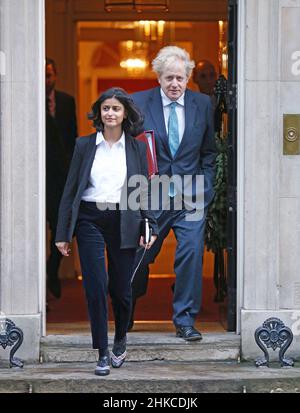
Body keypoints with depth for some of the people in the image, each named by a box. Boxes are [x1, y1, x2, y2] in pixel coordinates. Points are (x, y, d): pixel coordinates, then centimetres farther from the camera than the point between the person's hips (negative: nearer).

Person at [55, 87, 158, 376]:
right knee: (96, 287, -7)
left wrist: (150, 226, -1)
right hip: (90, 221, 0)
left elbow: (144, 190, 9)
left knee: (121, 288, 5)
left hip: (123, 223, 1)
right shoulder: (84, 145, 5)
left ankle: (120, 340, 32)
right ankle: (102, 354, 3)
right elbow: (70, 189, 5)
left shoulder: (137, 148, 6)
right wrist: (63, 233, 2)